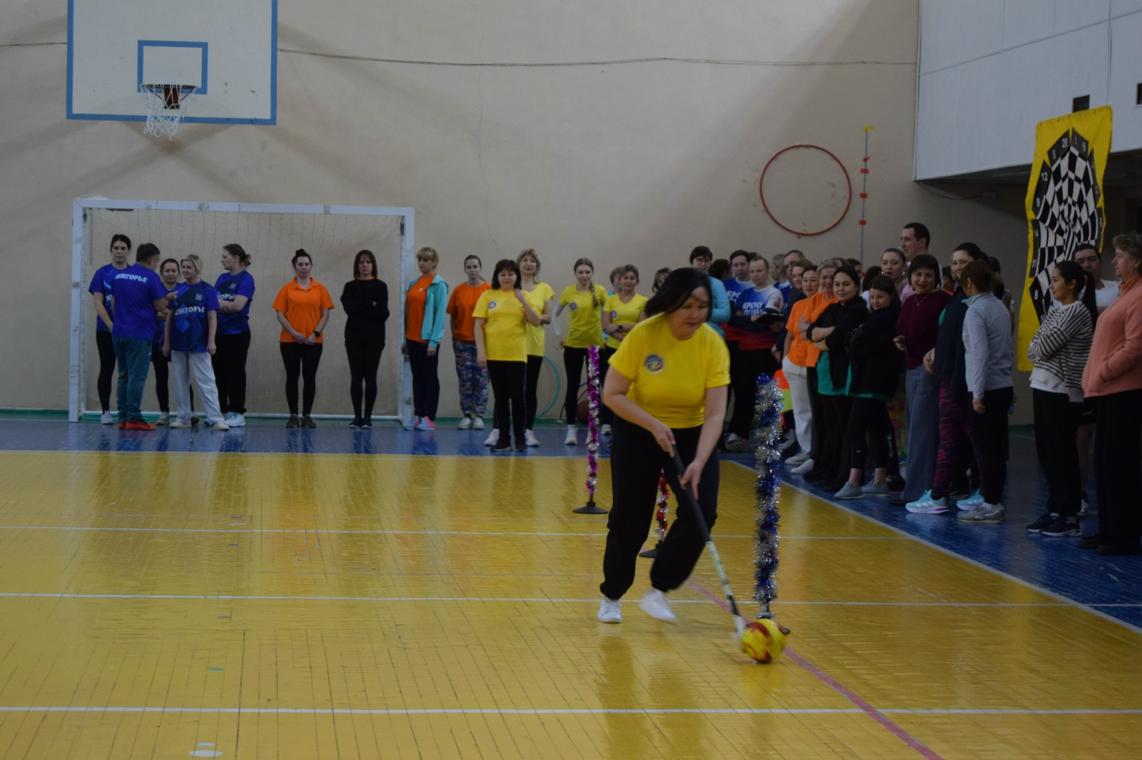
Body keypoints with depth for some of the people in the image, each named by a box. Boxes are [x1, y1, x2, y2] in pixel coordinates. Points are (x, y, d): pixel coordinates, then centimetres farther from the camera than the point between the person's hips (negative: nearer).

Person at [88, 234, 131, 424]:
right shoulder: (102, 273, 1)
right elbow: (98, 303, -4)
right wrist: (111, 326, -15)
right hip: (106, 329, -1)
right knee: (107, 369, 3)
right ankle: (105, 411, 8)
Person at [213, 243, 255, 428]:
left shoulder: (246, 279, -8)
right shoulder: (222, 278, 14)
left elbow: (237, 305, -18)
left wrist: (218, 303, -6)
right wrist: (224, 304, -11)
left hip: (237, 334, -7)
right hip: (219, 332, 7)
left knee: (235, 373, -3)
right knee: (219, 373, 8)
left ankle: (237, 414, 2)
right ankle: (221, 412, 14)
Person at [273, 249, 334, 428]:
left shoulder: (320, 289, 4)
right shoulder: (287, 289, 2)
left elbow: (325, 314, 2)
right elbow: (280, 314, -1)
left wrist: (316, 333, -10)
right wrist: (293, 332, -13)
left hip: (313, 341, 1)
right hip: (290, 341, -1)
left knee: (310, 377, 3)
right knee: (292, 377, 3)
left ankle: (307, 415, 10)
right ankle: (293, 416, 8)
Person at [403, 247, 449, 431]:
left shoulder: (438, 285, -8)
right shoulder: (414, 284, 13)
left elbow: (440, 312, -13)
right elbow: (409, 311, 15)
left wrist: (434, 340, -18)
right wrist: (405, 339, 13)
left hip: (428, 339, -7)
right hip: (413, 338, 7)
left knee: (429, 377, -2)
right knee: (417, 377, 9)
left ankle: (429, 418, 0)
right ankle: (417, 416, 13)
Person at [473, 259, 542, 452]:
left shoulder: (522, 296, 5)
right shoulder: (487, 296, 3)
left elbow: (535, 321, -2)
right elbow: (479, 325, 1)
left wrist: (523, 301, -13)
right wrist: (480, 351, -7)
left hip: (517, 355, 0)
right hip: (494, 355, 0)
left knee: (517, 397, -2)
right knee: (501, 398, 6)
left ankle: (520, 438, 8)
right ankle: (503, 438, 11)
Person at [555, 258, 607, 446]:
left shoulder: (600, 291, -4)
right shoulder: (568, 292, -3)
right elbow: (556, 314, 8)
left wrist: (606, 329, -10)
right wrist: (559, 335, -1)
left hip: (595, 344, 0)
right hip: (573, 345, 0)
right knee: (573, 387, 3)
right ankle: (571, 429, 8)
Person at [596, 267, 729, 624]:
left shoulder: (713, 344, -19)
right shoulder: (643, 335, -22)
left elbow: (715, 413, -22)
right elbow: (612, 394, -18)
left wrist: (699, 462, -34)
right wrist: (654, 425, -29)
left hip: (691, 433, 1)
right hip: (638, 431, -1)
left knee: (701, 512, -16)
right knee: (629, 518, 3)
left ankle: (658, 591, 1)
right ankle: (611, 596, 27)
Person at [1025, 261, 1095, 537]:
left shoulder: (1077, 311, -11)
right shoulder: (1054, 311, 15)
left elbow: (1044, 348, -15)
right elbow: (1033, 351, 13)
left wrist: (1040, 347, 3)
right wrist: (1041, 349, -6)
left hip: (1062, 391, -8)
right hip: (1043, 387, 8)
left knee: (1061, 453, -4)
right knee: (1046, 452, 10)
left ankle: (1069, 515, 2)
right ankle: (1054, 510, 17)